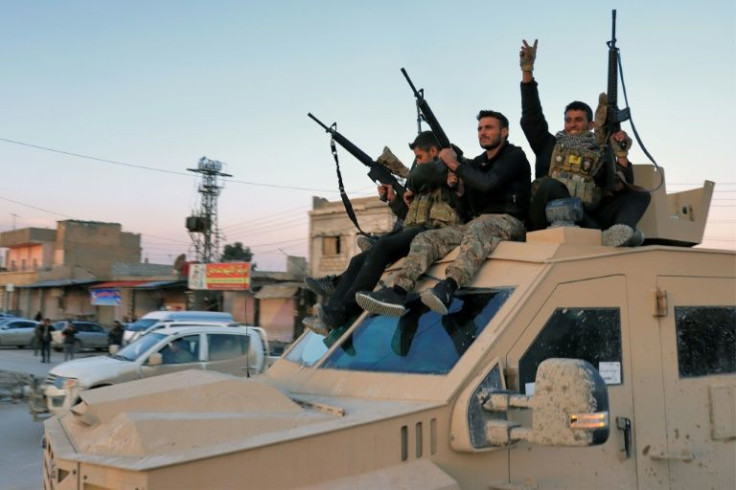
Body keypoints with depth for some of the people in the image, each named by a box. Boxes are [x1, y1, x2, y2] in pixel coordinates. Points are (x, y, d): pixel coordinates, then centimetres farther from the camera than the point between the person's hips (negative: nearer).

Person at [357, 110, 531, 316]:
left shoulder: (514, 156, 3)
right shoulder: (477, 162, 24)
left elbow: (489, 183, -17)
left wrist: (455, 165, -9)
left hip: (508, 221, -7)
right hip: (477, 223, 7)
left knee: (478, 229, -41)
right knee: (425, 238, -12)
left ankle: (447, 288, -62)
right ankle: (398, 293, -32)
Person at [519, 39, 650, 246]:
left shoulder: (601, 155, 24)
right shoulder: (550, 145, 24)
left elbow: (623, 190, 12)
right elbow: (531, 115, 14)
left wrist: (621, 155, 0)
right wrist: (527, 71, 9)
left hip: (589, 217, 2)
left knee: (641, 196, -10)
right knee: (550, 184, -31)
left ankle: (618, 233, -45)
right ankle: (603, 235, -41)